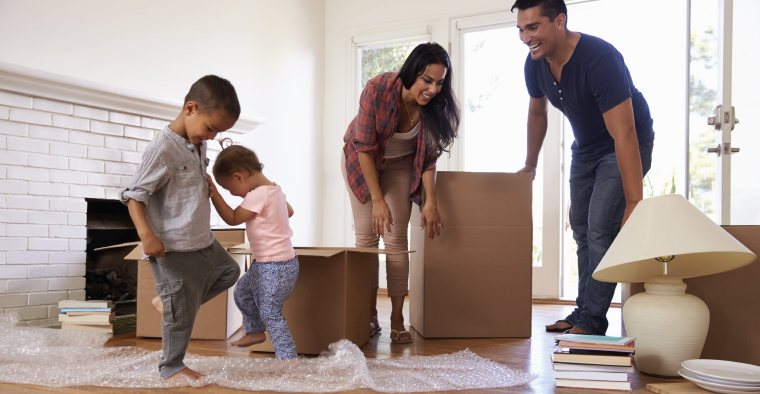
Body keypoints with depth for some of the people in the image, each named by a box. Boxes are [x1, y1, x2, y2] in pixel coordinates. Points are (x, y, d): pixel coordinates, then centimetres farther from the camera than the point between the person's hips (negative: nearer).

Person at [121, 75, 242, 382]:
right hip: (175, 250, -9)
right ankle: (171, 368, 22)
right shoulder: (163, 148, -21)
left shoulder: (198, 145, 7)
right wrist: (146, 235, -31)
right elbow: (134, 195, -21)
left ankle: (166, 301, 28)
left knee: (229, 272, 25)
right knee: (181, 313, 1)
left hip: (204, 242, 9)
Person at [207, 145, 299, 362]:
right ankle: (255, 331, 41)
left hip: (275, 267, -10)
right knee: (242, 290, 24)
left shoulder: (258, 195, -23)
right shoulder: (274, 189, 5)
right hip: (264, 263, 10)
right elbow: (289, 211, 21)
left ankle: (287, 356, 7)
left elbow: (232, 218, -17)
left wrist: (213, 193, -17)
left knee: (270, 312, -2)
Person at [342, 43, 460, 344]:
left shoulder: (435, 106, -24)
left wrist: (430, 201, -20)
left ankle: (397, 320, -1)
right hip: (360, 160, -1)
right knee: (366, 236, -4)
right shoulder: (377, 90, -33)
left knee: (396, 239, -7)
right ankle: (370, 316, 6)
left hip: (400, 164, 1)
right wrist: (377, 200, -28)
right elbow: (365, 148, -27)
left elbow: (429, 156, -12)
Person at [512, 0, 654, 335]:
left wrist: (634, 203, -41)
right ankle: (583, 310, 23)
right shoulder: (535, 63, -12)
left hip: (625, 148, -7)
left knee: (601, 229, -15)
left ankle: (592, 320, -2)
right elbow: (536, 113, 8)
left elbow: (623, 135, -38)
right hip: (585, 148, 8)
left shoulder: (600, 59, -35)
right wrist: (530, 166, 16)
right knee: (581, 228, 11)